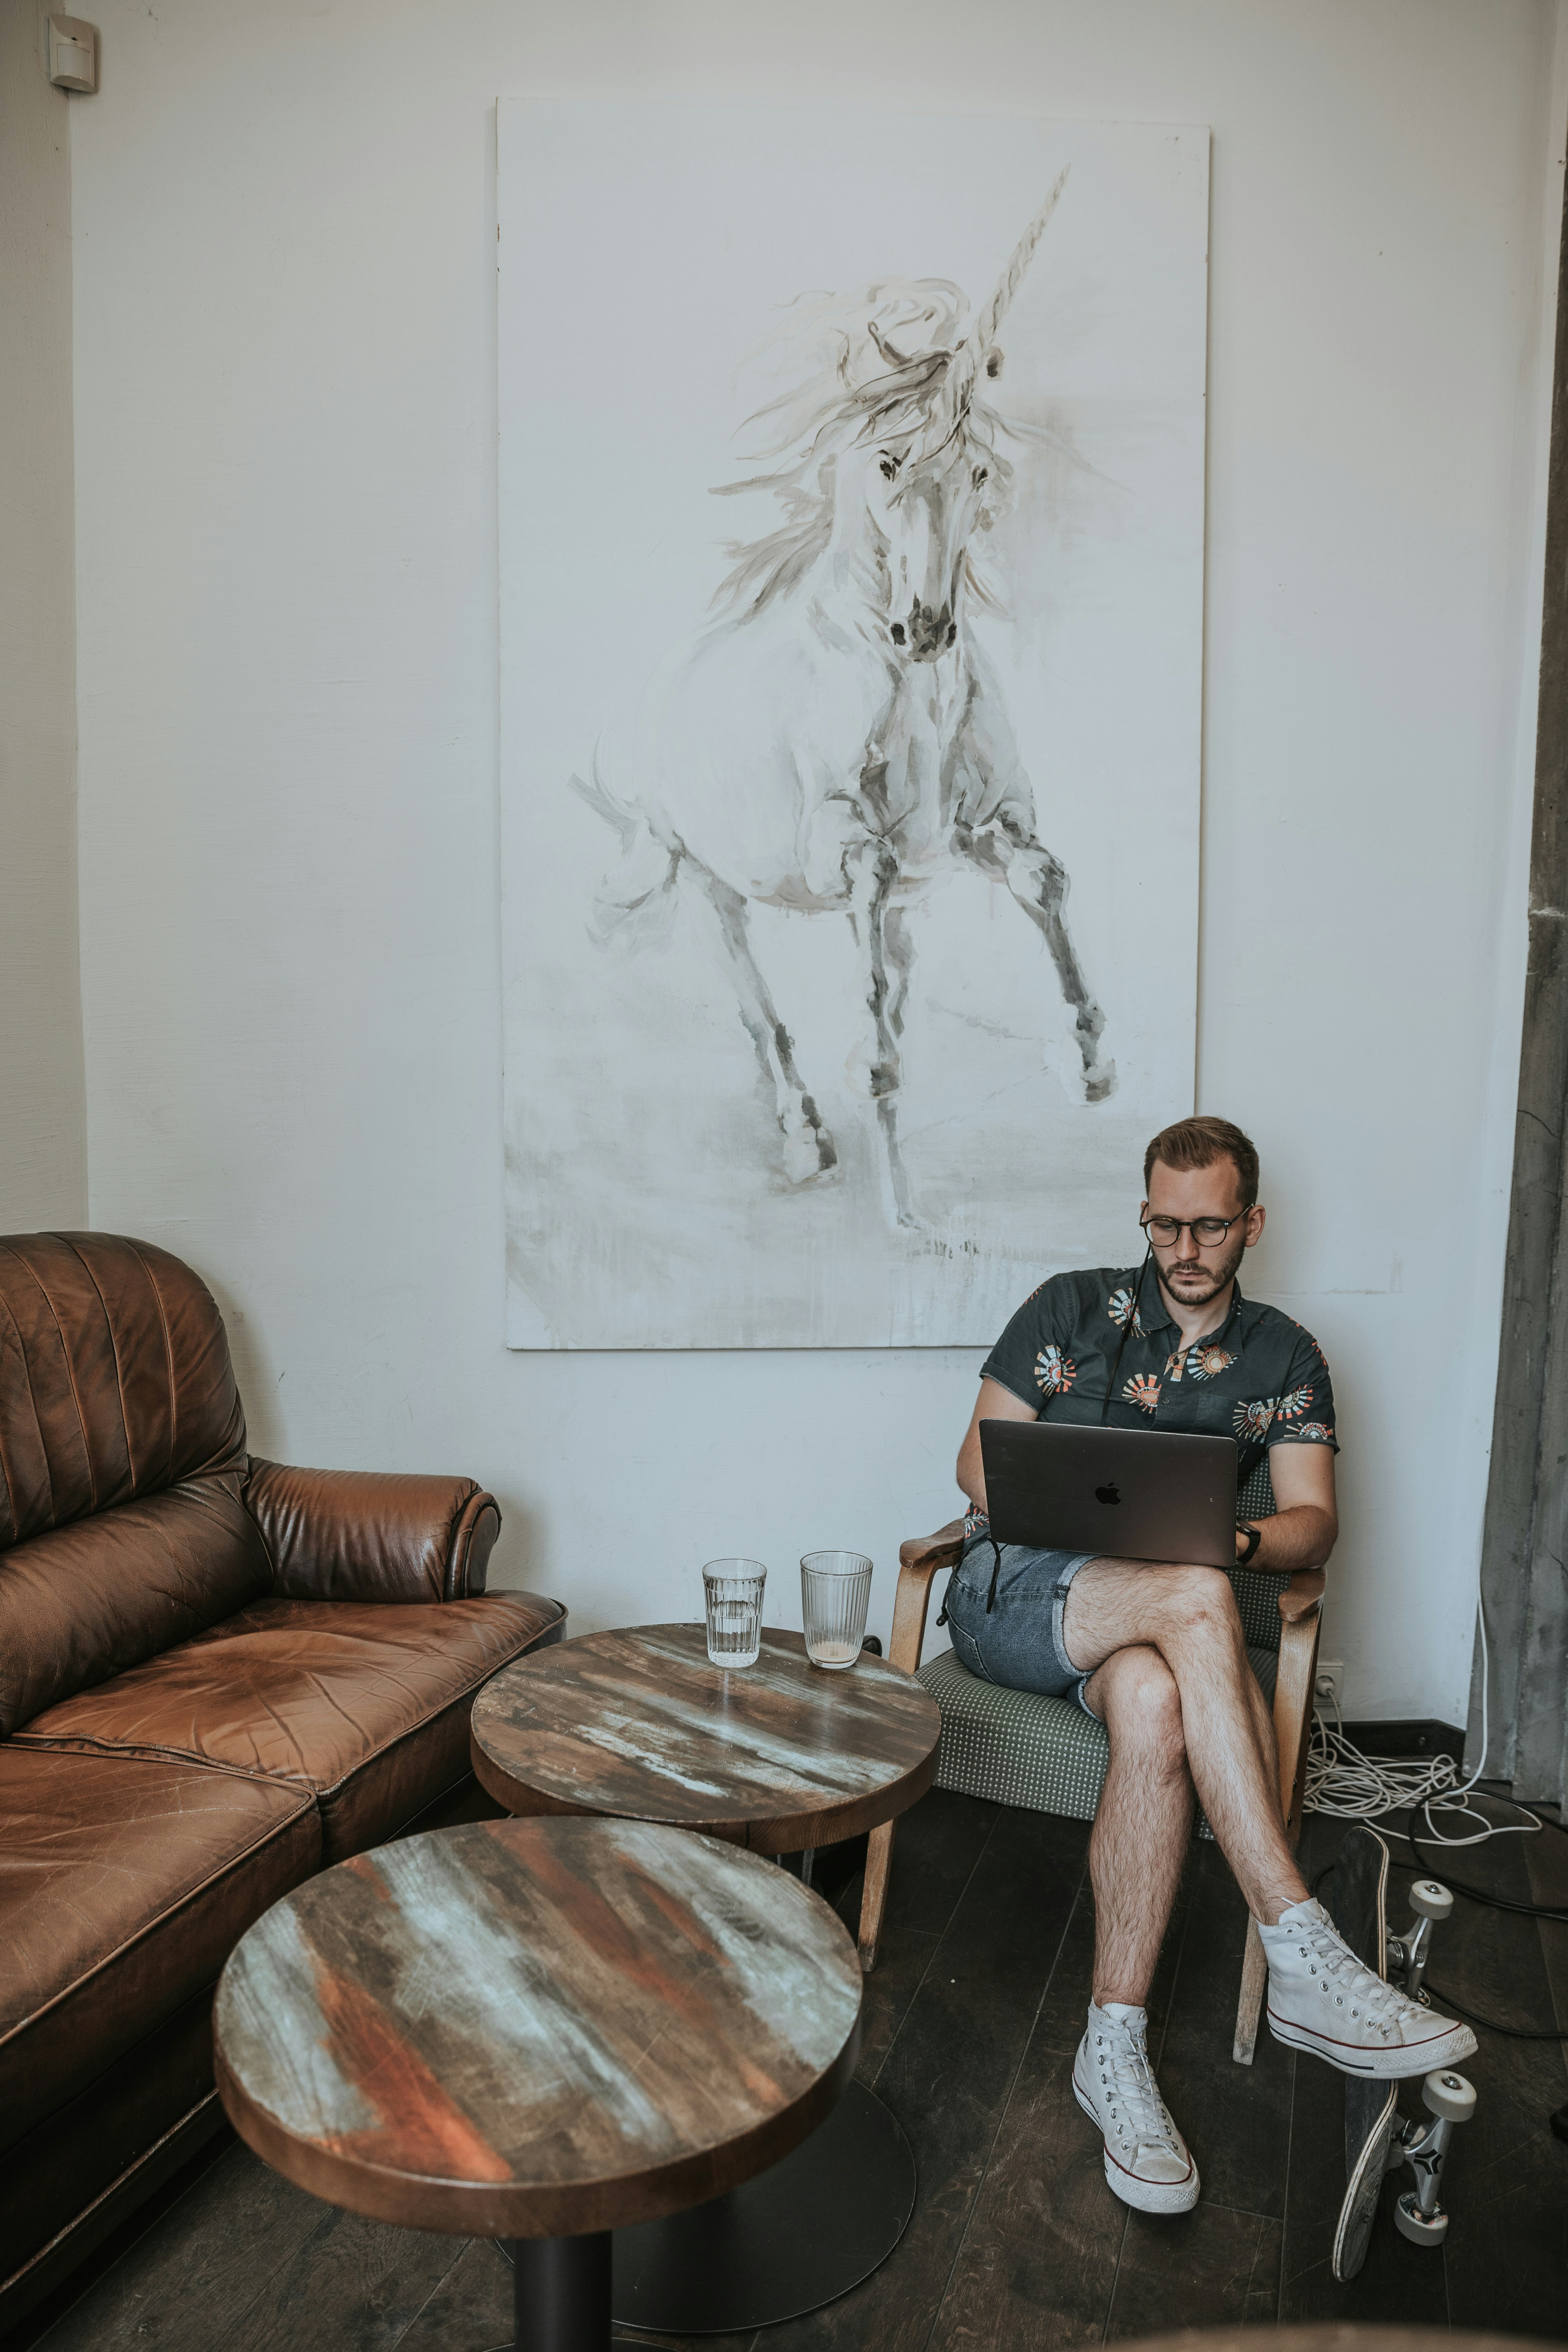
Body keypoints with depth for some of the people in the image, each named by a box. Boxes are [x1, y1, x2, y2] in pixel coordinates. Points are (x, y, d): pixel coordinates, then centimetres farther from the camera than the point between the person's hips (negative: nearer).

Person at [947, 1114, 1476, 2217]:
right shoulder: (1071, 1308, 9)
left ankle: (1115, 2046, -29)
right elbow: (979, 1460, 7)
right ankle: (1306, 1965, -35)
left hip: (1150, 1623, 2)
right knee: (1194, 1597, -36)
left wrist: (1234, 1534, -19)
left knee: (1154, 1701, -38)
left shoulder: (1286, 1358, 14)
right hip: (1014, 1590, -1)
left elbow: (1315, 1523, 5)